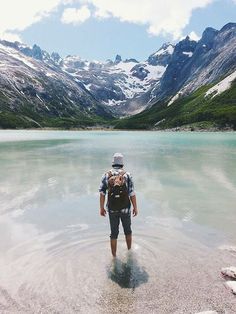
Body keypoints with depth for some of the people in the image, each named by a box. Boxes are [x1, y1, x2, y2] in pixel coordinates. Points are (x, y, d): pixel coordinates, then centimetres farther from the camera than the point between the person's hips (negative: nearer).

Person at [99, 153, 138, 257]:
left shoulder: (106, 175, -5)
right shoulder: (127, 175, -10)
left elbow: (102, 193, -7)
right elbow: (132, 194, -11)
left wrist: (101, 208, 3)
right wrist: (135, 208, 1)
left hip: (112, 210, 1)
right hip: (125, 209, -1)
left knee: (114, 233, 15)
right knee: (127, 230, 23)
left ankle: (114, 256, 24)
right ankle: (129, 251, 40)